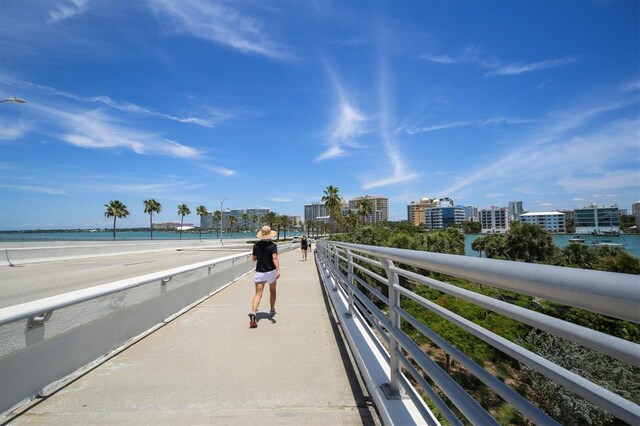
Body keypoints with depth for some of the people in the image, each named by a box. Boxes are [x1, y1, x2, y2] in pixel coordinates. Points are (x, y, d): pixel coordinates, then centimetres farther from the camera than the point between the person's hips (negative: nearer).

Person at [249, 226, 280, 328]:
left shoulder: (256, 245, 0)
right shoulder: (273, 245, -9)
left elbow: (254, 259, 9)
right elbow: (274, 258, -24)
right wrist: (278, 270, -33)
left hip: (259, 272, 1)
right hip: (271, 271, -1)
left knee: (258, 294, -4)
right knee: (272, 292, 21)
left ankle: (253, 312, -26)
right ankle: (272, 311, 35)